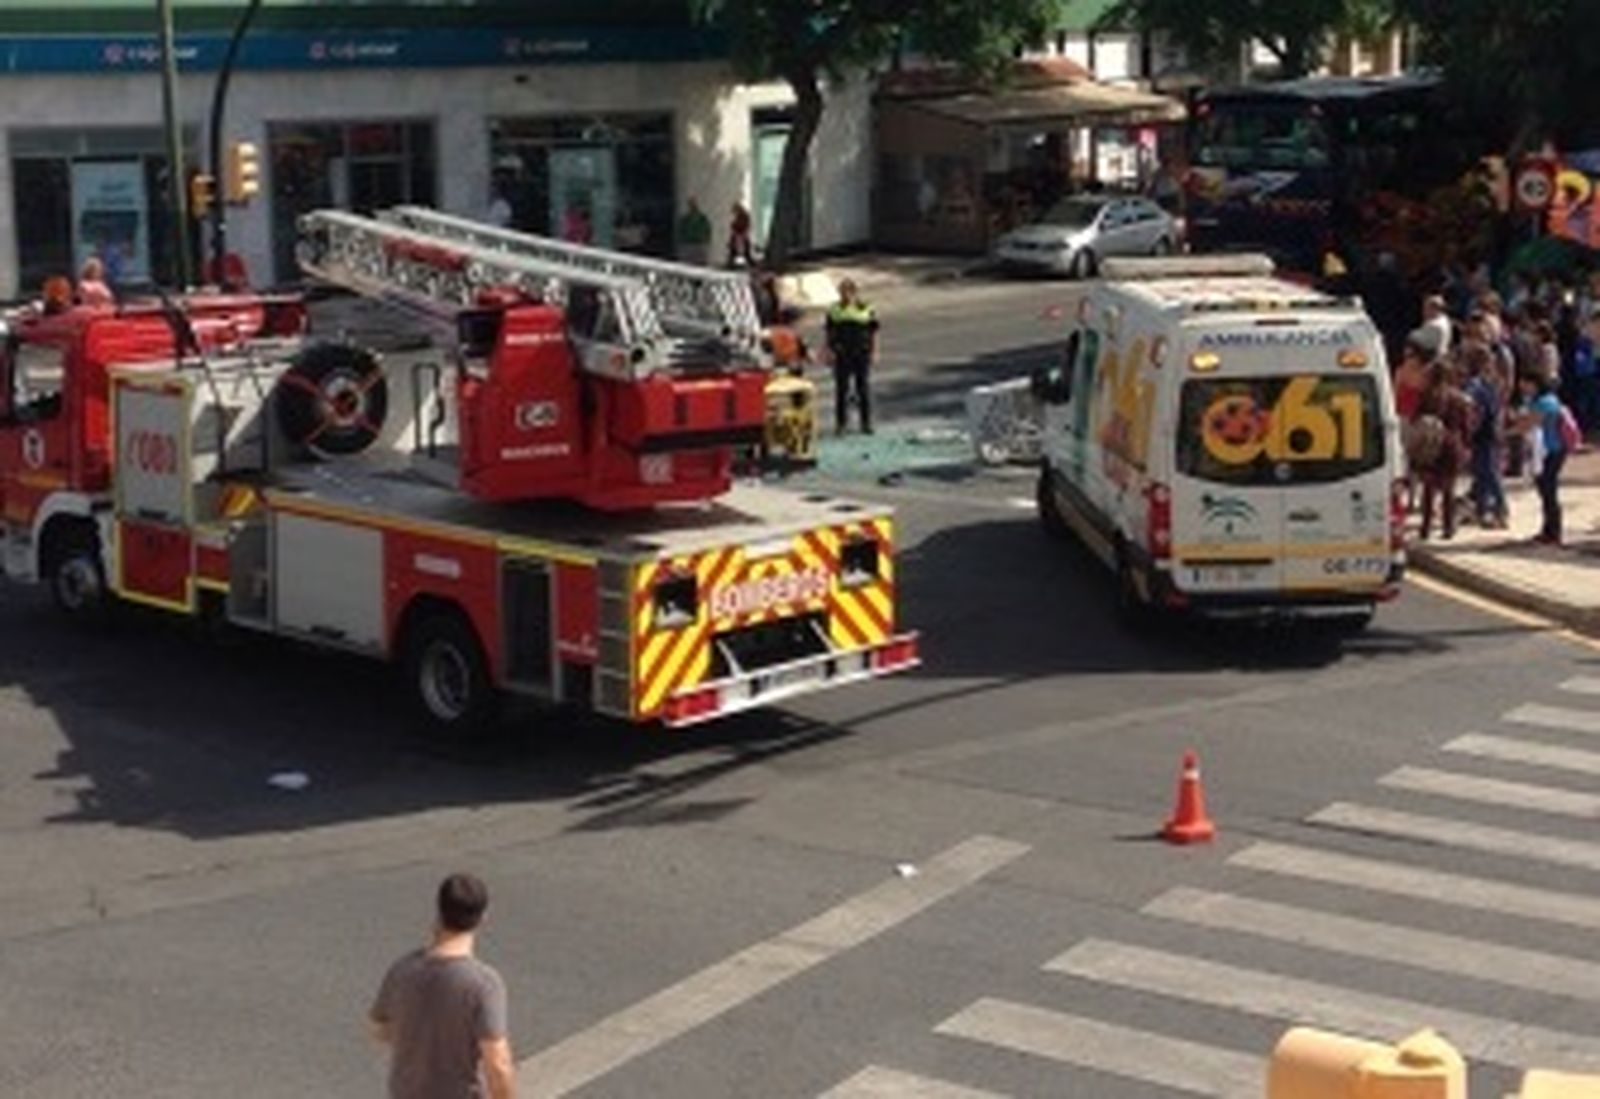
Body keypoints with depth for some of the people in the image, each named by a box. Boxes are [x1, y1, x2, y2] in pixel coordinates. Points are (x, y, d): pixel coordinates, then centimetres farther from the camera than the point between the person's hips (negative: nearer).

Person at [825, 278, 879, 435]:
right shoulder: (834, 310, 4)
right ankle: (841, 423, 8)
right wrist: (829, 349, -2)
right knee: (842, 388, 1)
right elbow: (830, 332, 8)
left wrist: (874, 351, 0)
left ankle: (866, 422, 12)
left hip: (862, 353, 0)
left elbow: (873, 332, 5)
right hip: (841, 355, 0)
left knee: (863, 387, 4)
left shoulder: (866, 309, 2)